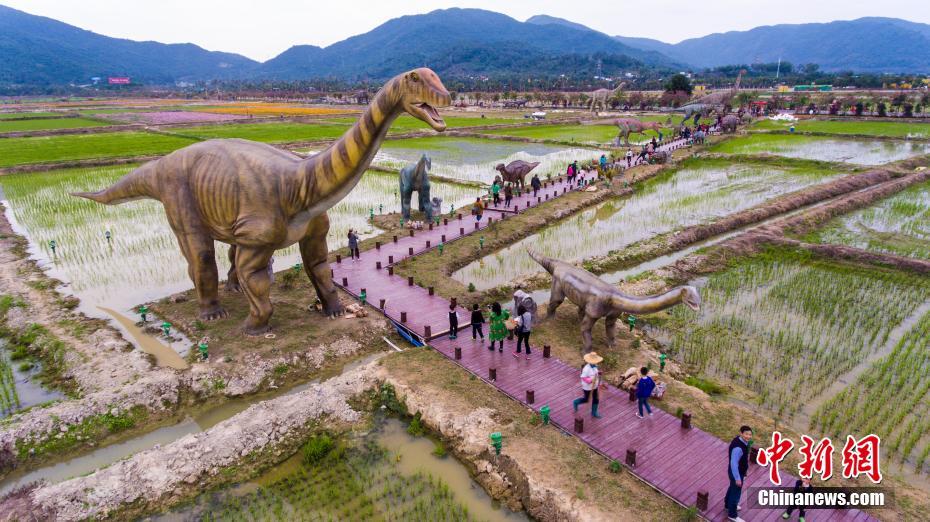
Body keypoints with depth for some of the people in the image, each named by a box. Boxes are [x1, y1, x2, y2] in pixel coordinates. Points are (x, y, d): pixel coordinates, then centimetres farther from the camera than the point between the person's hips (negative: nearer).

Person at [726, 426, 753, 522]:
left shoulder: (741, 440, -7)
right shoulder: (738, 448, -37)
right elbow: (733, 463, -31)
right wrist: (737, 478, -23)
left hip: (738, 471, 9)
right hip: (737, 473, -9)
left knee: (732, 488, 29)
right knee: (736, 492, 9)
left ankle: (728, 504, 53)